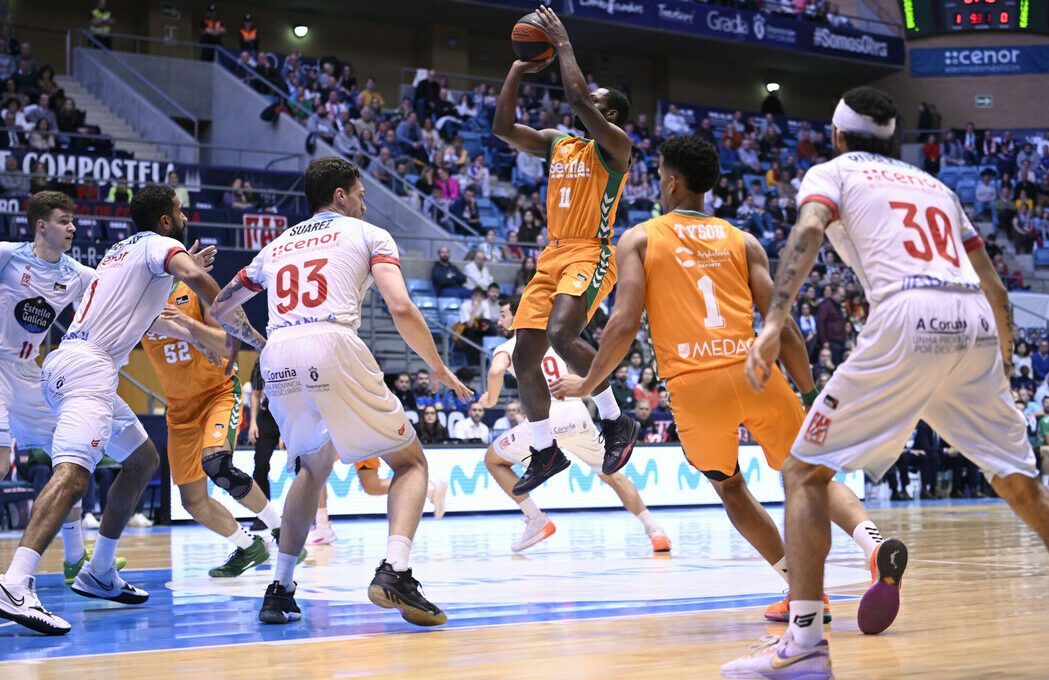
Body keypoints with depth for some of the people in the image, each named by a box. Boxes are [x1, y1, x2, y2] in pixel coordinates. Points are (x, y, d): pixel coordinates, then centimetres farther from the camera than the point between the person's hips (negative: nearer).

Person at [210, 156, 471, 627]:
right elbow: (401, 309, 1)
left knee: (314, 467, 30)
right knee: (410, 462, 10)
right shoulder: (368, 234, 17)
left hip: (278, 358, 5)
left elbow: (219, 310, 35)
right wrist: (438, 369, 14)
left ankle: (280, 590, 24)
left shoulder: (277, 245, 30)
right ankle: (394, 571, -14)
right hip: (333, 346, -5)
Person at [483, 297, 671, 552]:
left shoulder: (506, 348, 8)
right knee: (610, 473, 21)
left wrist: (491, 399, 1)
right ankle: (655, 531, 11)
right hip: (577, 413, 5)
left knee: (493, 460, 17)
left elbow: (496, 371, -15)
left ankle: (536, 521, 7)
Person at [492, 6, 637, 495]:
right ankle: (546, 453, 14)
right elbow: (502, 128, 13)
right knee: (524, 356, 1)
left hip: (590, 255, -8)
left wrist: (563, 44, -7)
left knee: (561, 334, -30)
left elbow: (577, 95, -18)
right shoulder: (555, 144, 19)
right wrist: (519, 70, 10)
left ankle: (616, 422, -11)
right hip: (552, 256, 8)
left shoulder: (614, 144, -3)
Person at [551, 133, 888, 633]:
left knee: (730, 488, 21)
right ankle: (874, 541, -17)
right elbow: (783, 327, 9)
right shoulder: (742, 241, 16)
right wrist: (810, 395, 16)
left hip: (692, 385, -1)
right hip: (753, 371, 1)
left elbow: (624, 324, -3)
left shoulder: (638, 240, 10)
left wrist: (587, 384, 10)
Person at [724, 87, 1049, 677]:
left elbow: (808, 232, -6)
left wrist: (775, 323, -19)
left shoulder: (833, 170, 17)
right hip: (976, 323, 5)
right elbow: (994, 285, 27)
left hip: (908, 318, -5)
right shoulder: (934, 184, 31)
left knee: (806, 471, 3)